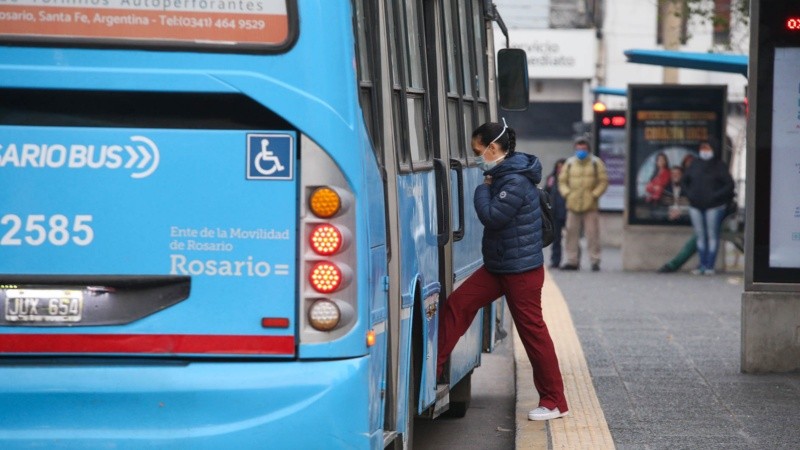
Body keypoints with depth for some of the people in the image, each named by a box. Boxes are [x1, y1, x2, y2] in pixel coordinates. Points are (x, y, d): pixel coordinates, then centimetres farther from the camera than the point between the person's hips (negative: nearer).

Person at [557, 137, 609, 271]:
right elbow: (562, 181, 14)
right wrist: (567, 194, -1)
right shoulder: (569, 163, 12)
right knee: (572, 234, 3)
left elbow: (603, 181, 2)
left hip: (590, 206, -3)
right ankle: (572, 261, 8)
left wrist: (594, 195, -7)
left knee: (592, 234, -5)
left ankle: (595, 261, 0)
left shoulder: (596, 163, 4)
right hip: (573, 205, 3)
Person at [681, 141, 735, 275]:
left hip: (714, 206, -5)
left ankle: (710, 266, 0)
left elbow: (729, 184, -7)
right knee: (700, 236, 8)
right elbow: (685, 181, 21)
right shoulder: (695, 165, 9)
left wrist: (716, 195, -16)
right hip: (696, 206, 5)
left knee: (712, 236, -2)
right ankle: (702, 265, 13)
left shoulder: (719, 166, -4)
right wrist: (689, 193, 4)